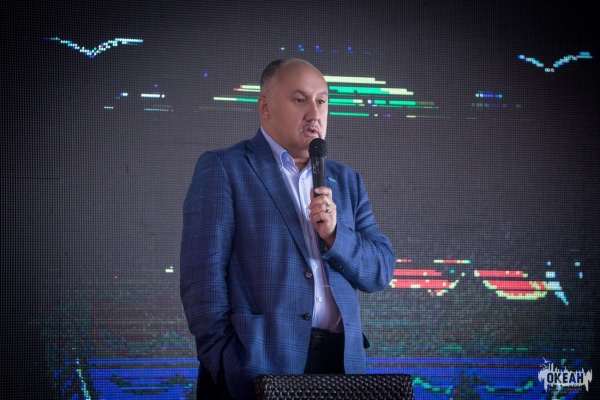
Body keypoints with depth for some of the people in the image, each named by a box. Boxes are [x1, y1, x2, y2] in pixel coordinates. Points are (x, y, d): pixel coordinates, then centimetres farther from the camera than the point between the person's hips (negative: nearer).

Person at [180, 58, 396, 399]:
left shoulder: (346, 181, 17)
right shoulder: (222, 168, 1)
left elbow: (381, 272, 11)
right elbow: (203, 278, -6)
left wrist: (335, 234, -6)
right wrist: (225, 365, -13)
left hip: (342, 361, 5)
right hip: (259, 365, -5)